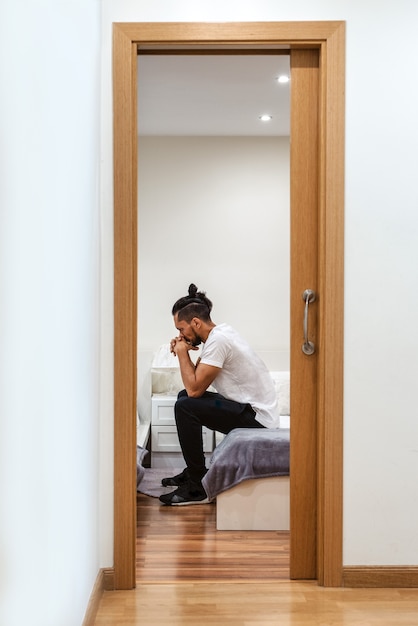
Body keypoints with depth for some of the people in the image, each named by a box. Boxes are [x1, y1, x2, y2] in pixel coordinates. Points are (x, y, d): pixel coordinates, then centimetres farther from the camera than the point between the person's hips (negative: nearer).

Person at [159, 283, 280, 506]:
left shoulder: (218, 340, -20)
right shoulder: (219, 333, 10)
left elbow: (194, 389, -21)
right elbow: (196, 383, 14)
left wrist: (182, 353, -9)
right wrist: (183, 351, 0)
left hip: (258, 418, -11)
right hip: (250, 407, 11)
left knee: (185, 406, -21)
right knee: (185, 397, 16)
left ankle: (196, 488, -13)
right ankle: (193, 471, 21)